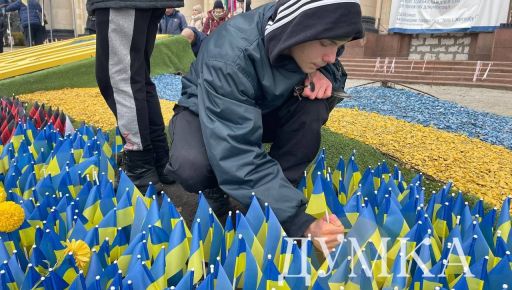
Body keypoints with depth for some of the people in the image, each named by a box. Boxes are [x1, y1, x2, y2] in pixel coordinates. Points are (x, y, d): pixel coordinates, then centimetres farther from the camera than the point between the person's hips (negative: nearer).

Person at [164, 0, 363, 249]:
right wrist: (297, 221, -46)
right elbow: (237, 155, -42)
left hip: (265, 110, 5)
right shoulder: (229, 57, -38)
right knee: (191, 166, -37)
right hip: (208, 113, -4)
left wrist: (324, 73, -26)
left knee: (317, 100, -25)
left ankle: (280, 193, -9)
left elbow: (332, 67, 0)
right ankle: (215, 189, -1)